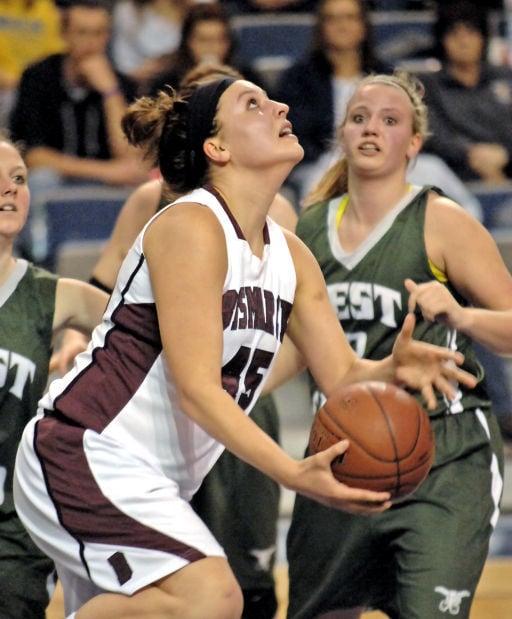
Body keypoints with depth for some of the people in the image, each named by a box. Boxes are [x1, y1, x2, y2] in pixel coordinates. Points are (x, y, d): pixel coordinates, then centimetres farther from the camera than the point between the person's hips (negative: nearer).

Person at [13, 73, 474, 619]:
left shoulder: (290, 256, 12)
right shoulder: (190, 226, -14)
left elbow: (342, 376, 11)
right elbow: (197, 388, -20)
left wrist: (391, 369, -12)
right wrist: (292, 474, -29)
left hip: (155, 484, 10)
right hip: (86, 454, -10)